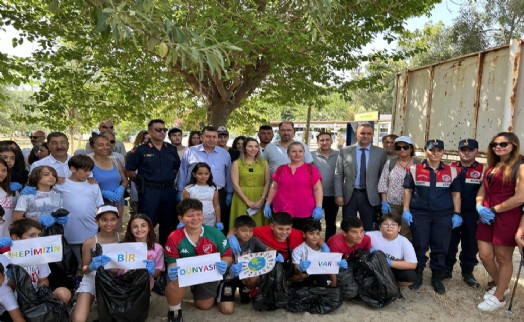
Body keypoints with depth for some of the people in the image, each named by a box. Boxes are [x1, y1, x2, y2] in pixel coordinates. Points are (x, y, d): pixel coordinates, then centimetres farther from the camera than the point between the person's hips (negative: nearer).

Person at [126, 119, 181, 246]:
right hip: (149, 191, -5)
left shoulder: (171, 149, 9)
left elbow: (177, 168, 19)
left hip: (169, 190, 5)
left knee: (169, 223, 13)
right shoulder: (140, 150, -4)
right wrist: (143, 181, -1)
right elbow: (129, 171, -3)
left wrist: (169, 180, 9)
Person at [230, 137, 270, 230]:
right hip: (242, 200, -1)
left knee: (259, 226, 1)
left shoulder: (264, 163, 10)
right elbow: (235, 184, -4)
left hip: (259, 200, 2)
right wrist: (248, 201, -11)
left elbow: (267, 183, 5)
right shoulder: (237, 163, 3)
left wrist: (262, 200, -9)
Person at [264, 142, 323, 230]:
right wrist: (267, 204, 10)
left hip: (305, 214, -2)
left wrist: (319, 207, -8)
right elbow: (274, 188, 15)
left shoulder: (311, 169, 3)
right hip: (282, 212, 2)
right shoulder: (281, 169, 10)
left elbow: (317, 189, 1)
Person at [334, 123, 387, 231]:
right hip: (349, 195, 0)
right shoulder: (345, 151, 3)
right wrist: (338, 195, -5)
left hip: (370, 196, 0)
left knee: (368, 229, 8)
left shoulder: (380, 153, 3)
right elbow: (338, 175, 2)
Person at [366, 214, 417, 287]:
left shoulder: (404, 242, -14)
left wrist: (390, 262, -25)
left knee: (411, 276, -25)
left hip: (394, 271, 1)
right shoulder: (372, 236, -18)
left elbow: (413, 265, -18)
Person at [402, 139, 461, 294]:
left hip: (443, 215, 2)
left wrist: (457, 214, 3)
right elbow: (408, 190, 4)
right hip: (419, 213, -1)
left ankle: (437, 278, 22)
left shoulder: (451, 171, 6)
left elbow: (456, 194, 9)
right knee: (419, 247, 6)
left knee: (440, 248, 7)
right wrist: (406, 210, -2)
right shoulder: (415, 169, 1)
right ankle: (417, 276, 20)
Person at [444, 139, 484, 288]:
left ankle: (467, 273, 24)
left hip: (472, 216, -1)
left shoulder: (483, 170, 0)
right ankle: (447, 269, 24)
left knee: (470, 245, 9)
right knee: (449, 243, 10)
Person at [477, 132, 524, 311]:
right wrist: (479, 207, -3)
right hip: (487, 217, 7)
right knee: (485, 256, 10)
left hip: (507, 218, -7)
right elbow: (483, 190, 16)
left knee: (503, 258, 7)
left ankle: (499, 297, 23)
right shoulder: (492, 166, 13)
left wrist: (494, 209, -12)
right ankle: (500, 286, 35)